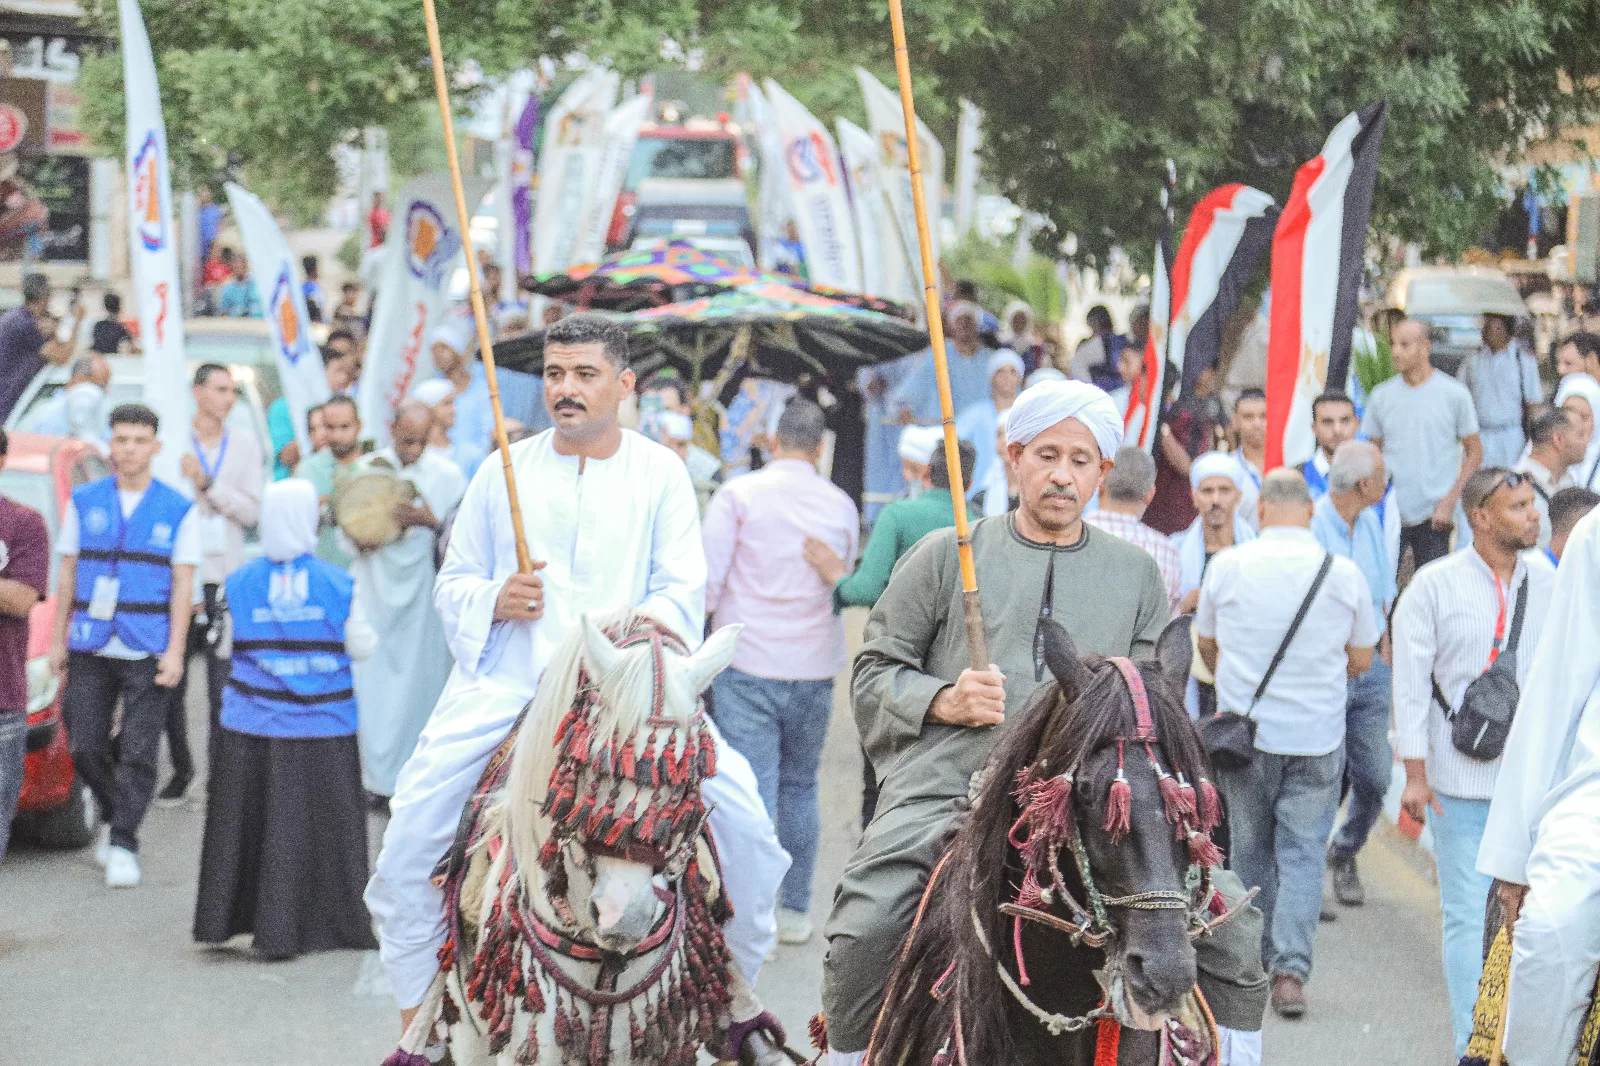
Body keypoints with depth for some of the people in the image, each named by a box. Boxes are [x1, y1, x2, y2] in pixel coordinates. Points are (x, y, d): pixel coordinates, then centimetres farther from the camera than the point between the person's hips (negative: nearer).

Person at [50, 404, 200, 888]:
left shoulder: (178, 509, 1)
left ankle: (123, 846, 1)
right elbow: (67, 571, 10)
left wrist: (175, 651, -7)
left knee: (137, 753, -5)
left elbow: (182, 584, -1)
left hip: (148, 651, -2)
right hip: (91, 648, 2)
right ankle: (115, 817, 26)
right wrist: (58, 639, 6)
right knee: (86, 747, 2)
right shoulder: (85, 501, 7)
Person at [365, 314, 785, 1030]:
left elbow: (682, 587, 1)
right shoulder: (504, 472, 12)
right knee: (411, 830, -15)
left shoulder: (660, 472, 9)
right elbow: (452, 584, 16)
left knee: (739, 807, -15)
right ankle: (415, 1011, 2)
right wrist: (495, 600, -7)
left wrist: (645, 628, -21)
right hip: (506, 684, 1)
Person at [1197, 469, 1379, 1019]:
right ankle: (1291, 970, -9)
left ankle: (1256, 960, 26)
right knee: (1302, 854, 4)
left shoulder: (1225, 566, -4)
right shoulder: (1344, 574, -5)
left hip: (1244, 732, 1)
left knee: (1250, 849, 16)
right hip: (1317, 738, 0)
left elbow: (1207, 648, 11)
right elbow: (1361, 660, 7)